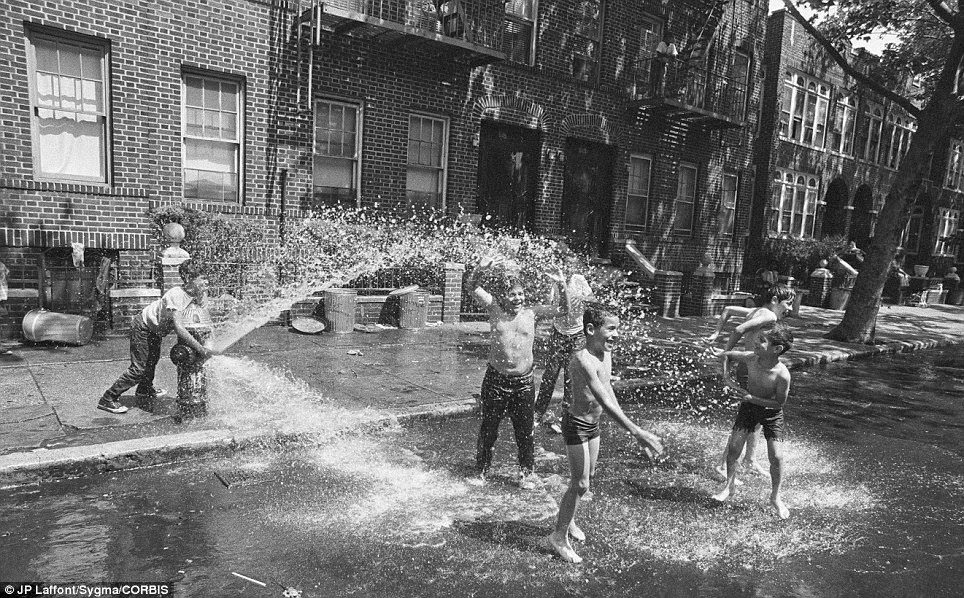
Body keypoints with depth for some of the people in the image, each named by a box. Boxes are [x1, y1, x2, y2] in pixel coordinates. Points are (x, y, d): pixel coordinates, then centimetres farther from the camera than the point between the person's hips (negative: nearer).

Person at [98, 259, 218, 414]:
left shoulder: (192, 293, -13)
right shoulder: (176, 295, -39)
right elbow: (178, 327, -49)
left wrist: (202, 292, -22)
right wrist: (201, 349, -52)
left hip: (155, 329, 10)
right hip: (142, 327, -9)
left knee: (153, 359, 27)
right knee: (139, 368, -10)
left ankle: (145, 391, 52)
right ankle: (108, 399, 4)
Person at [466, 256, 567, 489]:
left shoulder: (531, 313, 1)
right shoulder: (496, 309, -2)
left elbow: (563, 309, 0)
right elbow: (473, 286, -10)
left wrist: (562, 285, -15)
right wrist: (479, 270, -29)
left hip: (524, 382, 1)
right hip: (495, 380, -1)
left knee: (524, 431, 10)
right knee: (488, 428, 10)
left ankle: (526, 473, 28)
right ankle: (481, 471, 27)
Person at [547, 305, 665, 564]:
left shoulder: (606, 354, -1)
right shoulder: (583, 360, -30)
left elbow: (609, 395, 8)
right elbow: (604, 401, -37)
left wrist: (636, 432, 10)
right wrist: (636, 432, -41)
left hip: (593, 424, 9)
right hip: (576, 425, -9)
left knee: (588, 476, 21)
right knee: (580, 483, -1)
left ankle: (567, 518, 44)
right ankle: (559, 536, 18)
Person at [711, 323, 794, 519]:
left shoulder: (782, 375, -31)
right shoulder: (750, 358, -21)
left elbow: (779, 403, -18)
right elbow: (727, 355, -1)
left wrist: (752, 398, -24)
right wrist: (727, 378, -11)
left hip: (771, 411, -3)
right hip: (748, 406, 3)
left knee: (776, 455, -7)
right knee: (733, 446, -3)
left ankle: (775, 497, 16)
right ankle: (729, 486, 19)